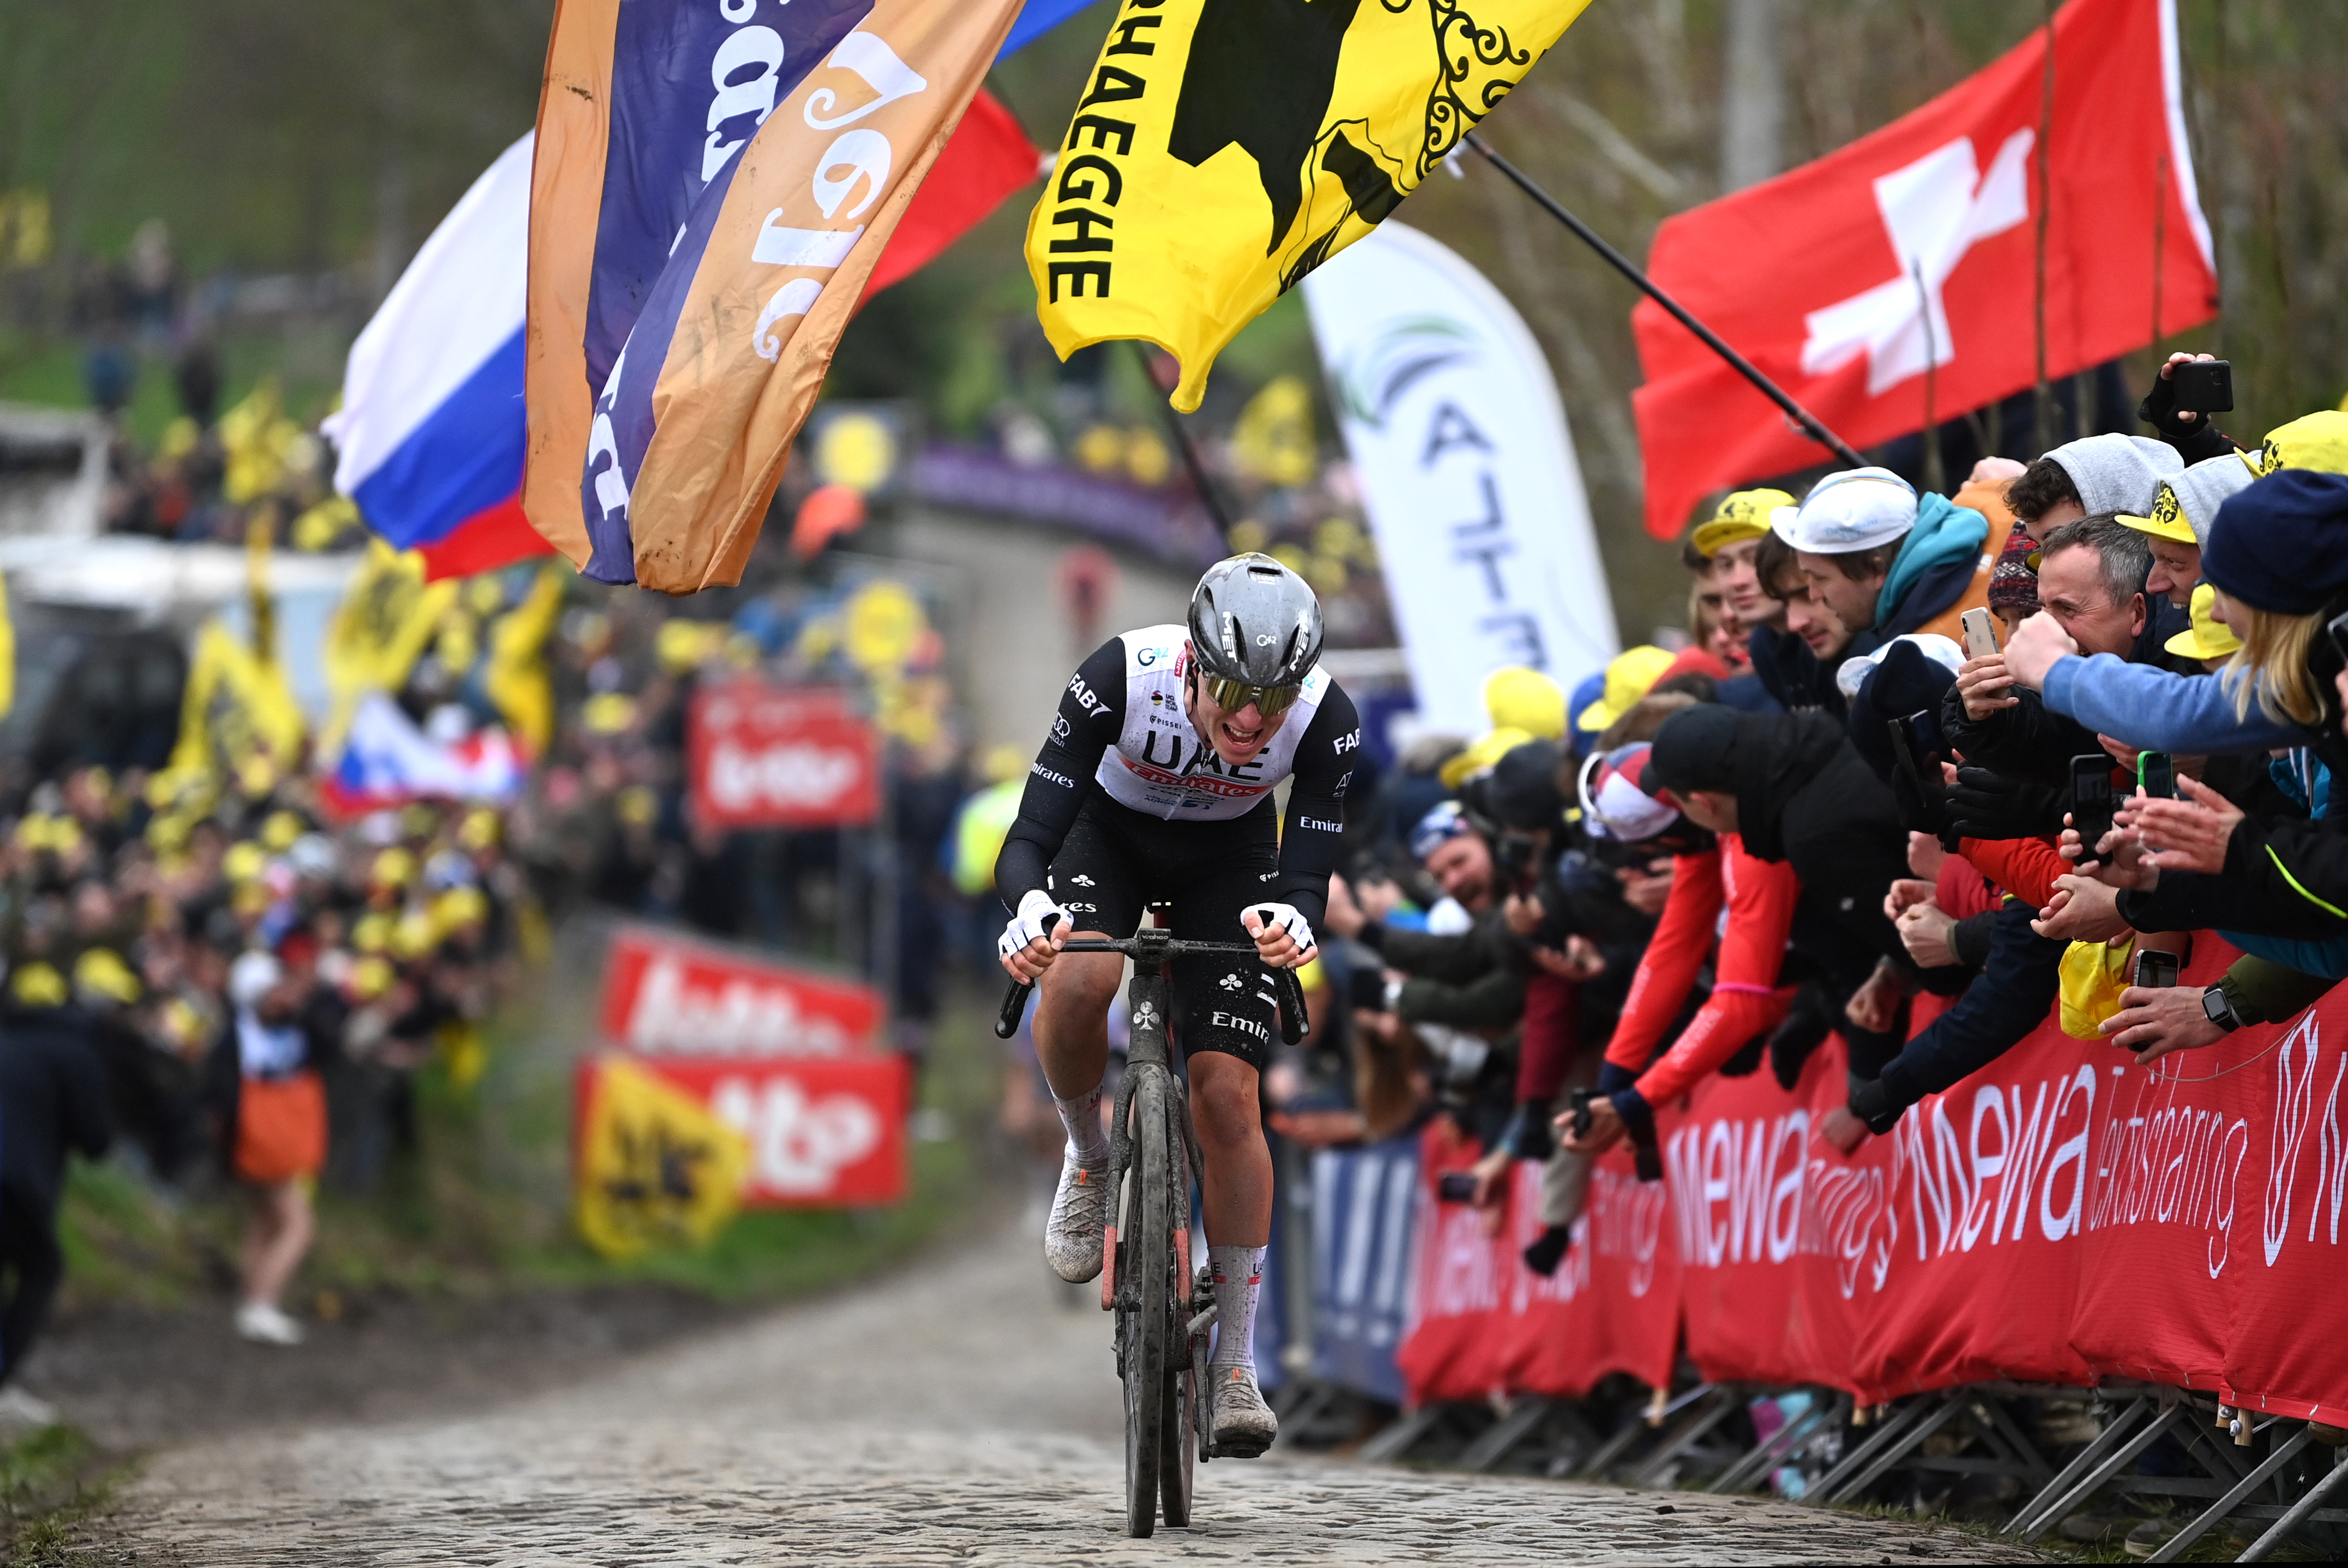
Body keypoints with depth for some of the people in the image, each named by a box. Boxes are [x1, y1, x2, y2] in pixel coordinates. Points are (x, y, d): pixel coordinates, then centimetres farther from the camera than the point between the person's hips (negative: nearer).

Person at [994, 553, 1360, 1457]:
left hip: (1229, 857, 1)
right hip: (1112, 831, -1)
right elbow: (1030, 837, -34)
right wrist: (1028, 908, -56)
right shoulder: (1122, 678, -36)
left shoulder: (1326, 721, -31)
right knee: (1076, 981, -34)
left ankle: (1237, 1365, -2)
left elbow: (1307, 877, -29)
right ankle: (1088, 1159, -3)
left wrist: (1291, 920, -53)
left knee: (1227, 1095, -12)